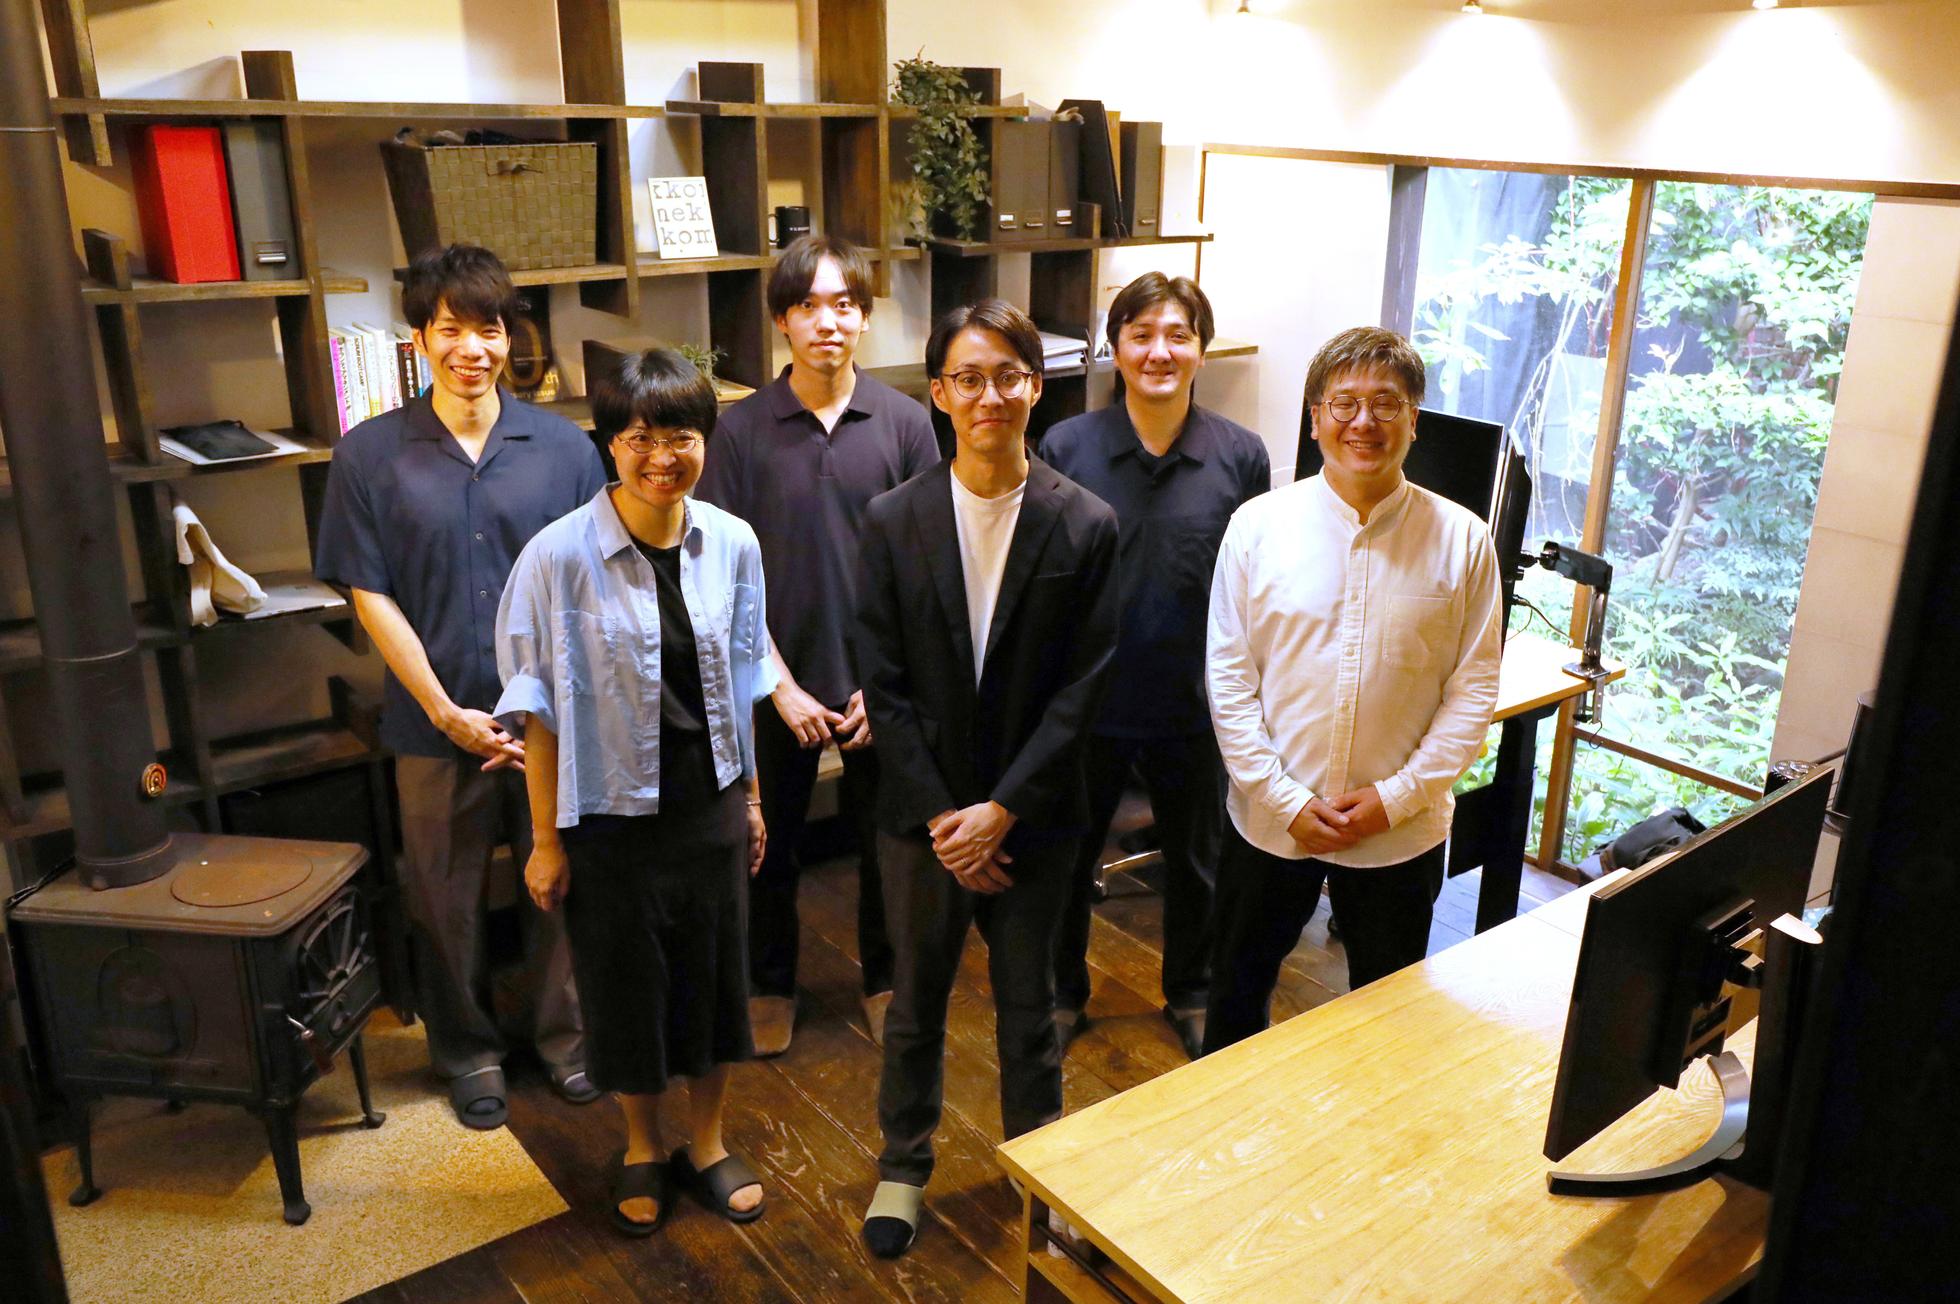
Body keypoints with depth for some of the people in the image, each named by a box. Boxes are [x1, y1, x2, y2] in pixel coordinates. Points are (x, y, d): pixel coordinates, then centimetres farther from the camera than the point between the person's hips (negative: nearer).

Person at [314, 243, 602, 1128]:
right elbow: (369, 594, -3)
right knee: (446, 898, 12)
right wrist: (448, 713, -8)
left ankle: (566, 1036, 33)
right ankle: (468, 1051, 34)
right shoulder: (370, 455, -3)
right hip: (436, 724, 0)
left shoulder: (562, 447, -2)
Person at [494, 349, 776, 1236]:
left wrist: (752, 797, 11)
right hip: (610, 818, -3)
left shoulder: (732, 545, -6)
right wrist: (546, 839, -7)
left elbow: (740, 685, 6)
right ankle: (641, 1149, 41)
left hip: (710, 806, 3)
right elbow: (540, 710, -11)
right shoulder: (560, 555, -18)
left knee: (713, 975, 16)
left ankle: (705, 1144, 40)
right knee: (624, 986, 14)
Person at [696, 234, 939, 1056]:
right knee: (770, 843, 15)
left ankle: (883, 980, 37)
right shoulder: (743, 429, -7)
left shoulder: (904, 422, -5)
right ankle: (770, 986, 37)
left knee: (885, 840, 14)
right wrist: (782, 687, -10)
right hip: (781, 681, 0)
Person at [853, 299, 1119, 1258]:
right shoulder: (893, 520, -6)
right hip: (923, 813, 1)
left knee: (1028, 1005, 17)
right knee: (915, 999, 18)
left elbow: (1082, 686, -9)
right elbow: (884, 685, -6)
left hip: (1031, 816, 0)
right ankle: (903, 1163, 40)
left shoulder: (1084, 525, -8)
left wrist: (1002, 810, -13)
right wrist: (943, 815, -11)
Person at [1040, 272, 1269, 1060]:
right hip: (1085, 699, -1)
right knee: (1070, 857, 16)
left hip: (1193, 705, 1)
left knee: (1195, 861, 19)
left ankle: (1191, 995, 43)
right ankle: (1062, 995, 39)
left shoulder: (1241, 456, -7)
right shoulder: (1066, 448, -10)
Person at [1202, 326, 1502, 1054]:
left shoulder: (1461, 541, -6)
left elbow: (1474, 687, -4)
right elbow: (1227, 677, -6)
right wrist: (1288, 802, -12)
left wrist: (1396, 796, -13)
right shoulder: (1258, 525, -7)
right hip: (1270, 822, 0)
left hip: (1402, 832, 0)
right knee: (1237, 994, 20)